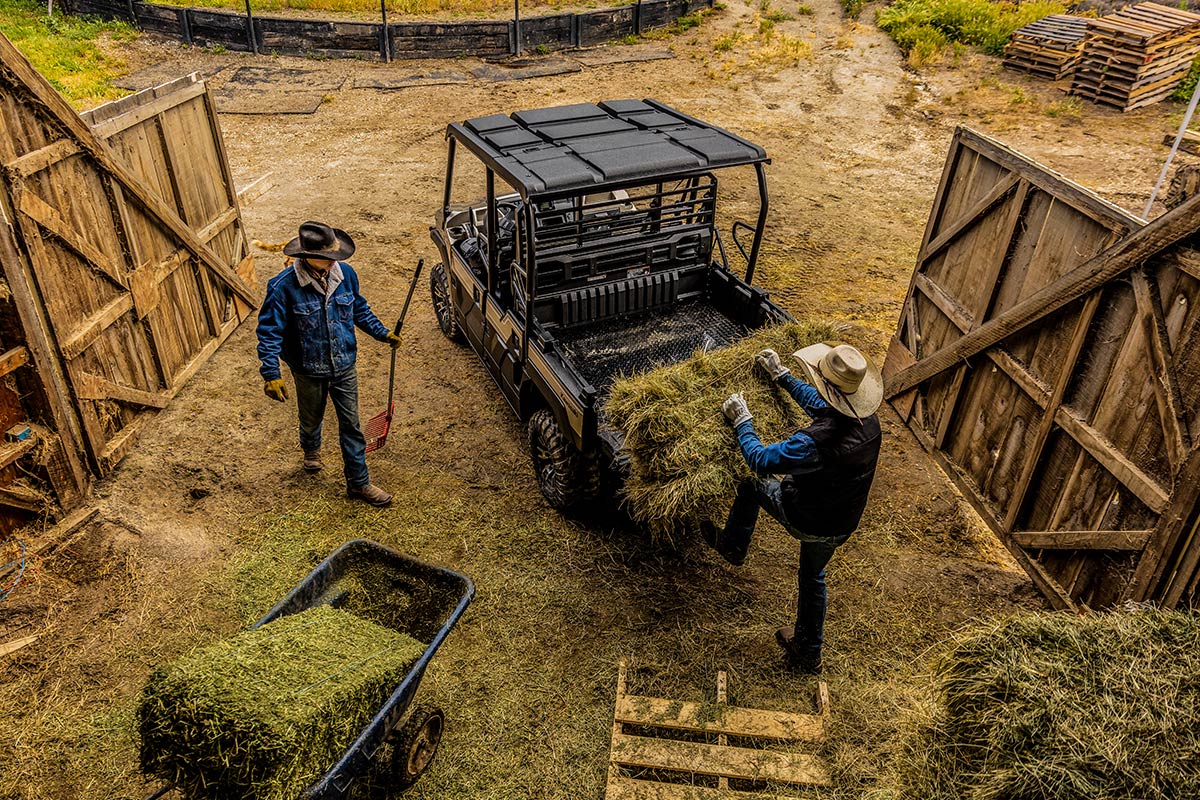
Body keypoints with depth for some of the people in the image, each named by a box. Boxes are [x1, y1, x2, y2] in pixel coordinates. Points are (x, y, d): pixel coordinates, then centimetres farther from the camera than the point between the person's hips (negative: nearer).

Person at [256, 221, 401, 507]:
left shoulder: (345, 274, -12)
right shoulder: (284, 287, -24)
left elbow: (359, 309, 8)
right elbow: (269, 331, -19)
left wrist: (382, 333, 6)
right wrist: (271, 374, -25)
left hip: (344, 367, 2)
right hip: (309, 371, -2)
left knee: (351, 425, 9)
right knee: (311, 419, 24)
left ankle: (359, 483, 23)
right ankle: (311, 450, 59)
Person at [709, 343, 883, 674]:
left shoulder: (817, 443, -39)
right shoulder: (869, 419, -15)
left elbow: (761, 460, -24)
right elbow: (817, 403, 6)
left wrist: (741, 420, -9)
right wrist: (781, 374, 13)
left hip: (802, 518, -6)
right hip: (841, 525, 6)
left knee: (751, 482, 20)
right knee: (813, 577, 30)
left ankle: (733, 546, 43)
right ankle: (808, 654, 47)